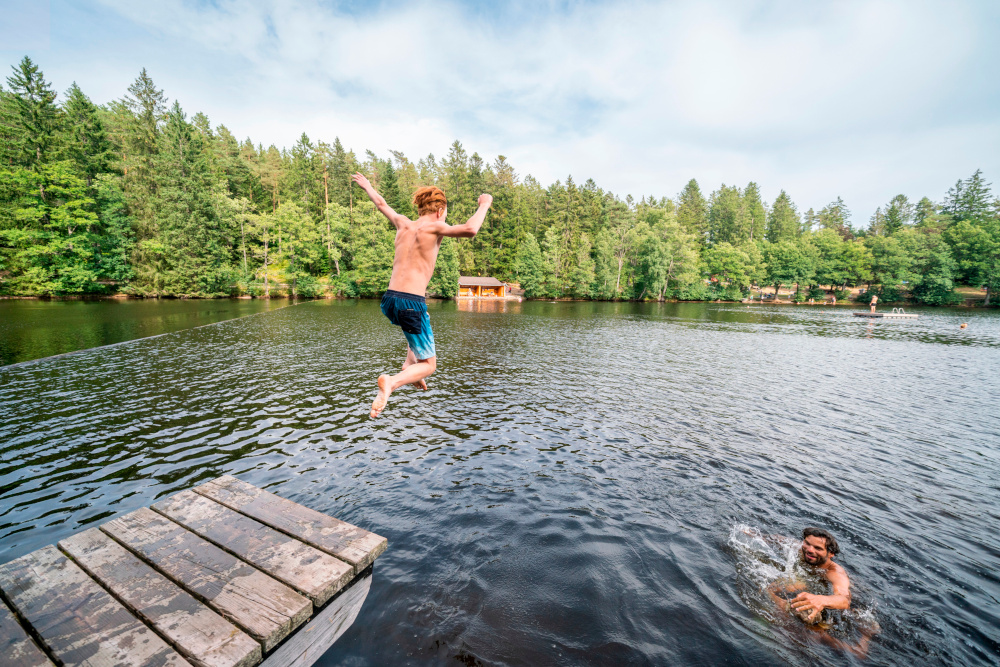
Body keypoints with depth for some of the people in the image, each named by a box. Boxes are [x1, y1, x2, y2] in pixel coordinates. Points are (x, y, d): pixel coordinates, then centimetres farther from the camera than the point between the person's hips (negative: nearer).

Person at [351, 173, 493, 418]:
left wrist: (367, 186, 52)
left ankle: (409, 365, 24)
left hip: (389, 300, 7)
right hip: (411, 303, -7)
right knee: (428, 365, 5)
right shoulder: (433, 227, -5)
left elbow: (381, 204, 32)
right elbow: (470, 230, -21)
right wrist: (484, 205, -4)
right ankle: (391, 382, -22)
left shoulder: (403, 224, 13)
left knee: (420, 324, 39)